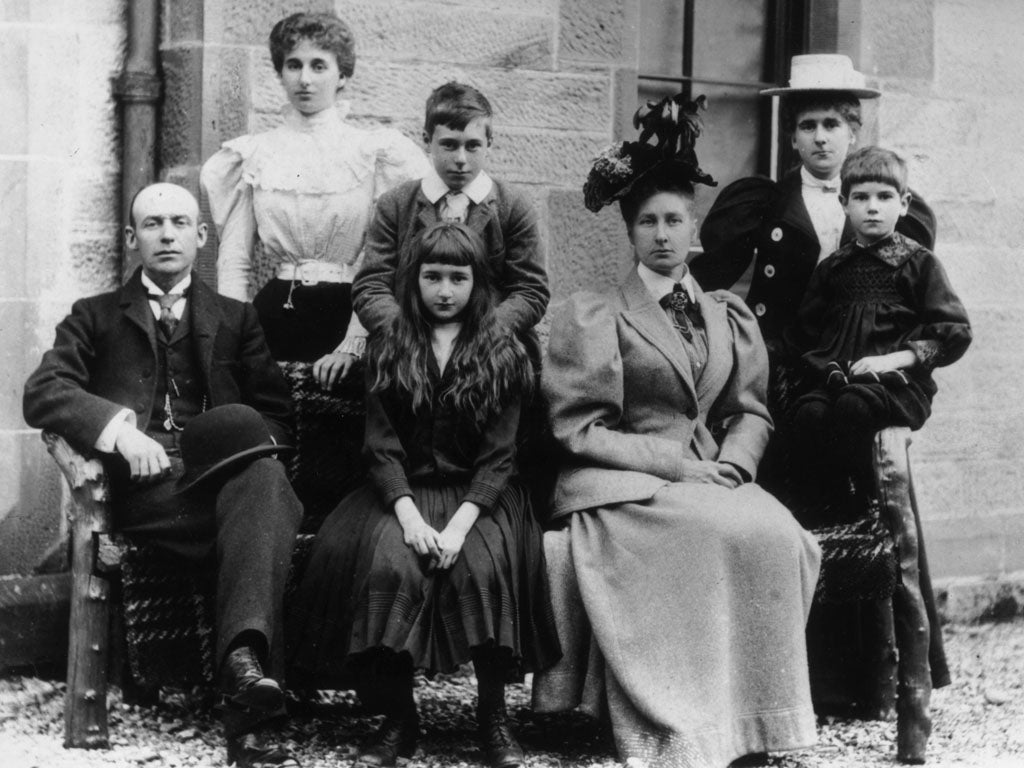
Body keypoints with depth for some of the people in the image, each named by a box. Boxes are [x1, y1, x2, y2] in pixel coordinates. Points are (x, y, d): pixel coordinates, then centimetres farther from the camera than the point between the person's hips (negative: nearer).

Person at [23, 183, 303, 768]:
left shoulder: (236, 319, 27)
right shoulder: (95, 317, 22)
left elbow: (277, 414, 15)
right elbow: (43, 394, 4)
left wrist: (257, 440, -10)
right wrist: (118, 429, -14)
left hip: (222, 478, 2)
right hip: (142, 491, -2)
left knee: (264, 477, -36)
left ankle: (246, 656, -54)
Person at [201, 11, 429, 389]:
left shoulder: (376, 150, 1)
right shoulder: (253, 154, 9)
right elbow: (234, 262, 8)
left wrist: (354, 344, -14)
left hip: (346, 315, -2)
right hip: (275, 313, 2)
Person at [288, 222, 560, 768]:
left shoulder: (503, 355, 7)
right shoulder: (386, 349, 10)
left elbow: (498, 456, -1)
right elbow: (382, 446, 2)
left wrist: (459, 524, -18)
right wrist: (410, 517, -16)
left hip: (477, 496, -1)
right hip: (403, 493, 1)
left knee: (484, 566, -33)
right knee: (388, 565, -31)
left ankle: (493, 713, -18)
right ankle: (397, 718, -20)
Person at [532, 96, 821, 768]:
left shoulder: (731, 318, 19)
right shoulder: (594, 318, 5)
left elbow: (751, 410, 17)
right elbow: (580, 429, -3)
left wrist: (731, 464, -6)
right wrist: (676, 463, -13)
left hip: (713, 477, 4)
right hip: (620, 484, -4)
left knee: (778, 535, -27)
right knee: (722, 533, -33)